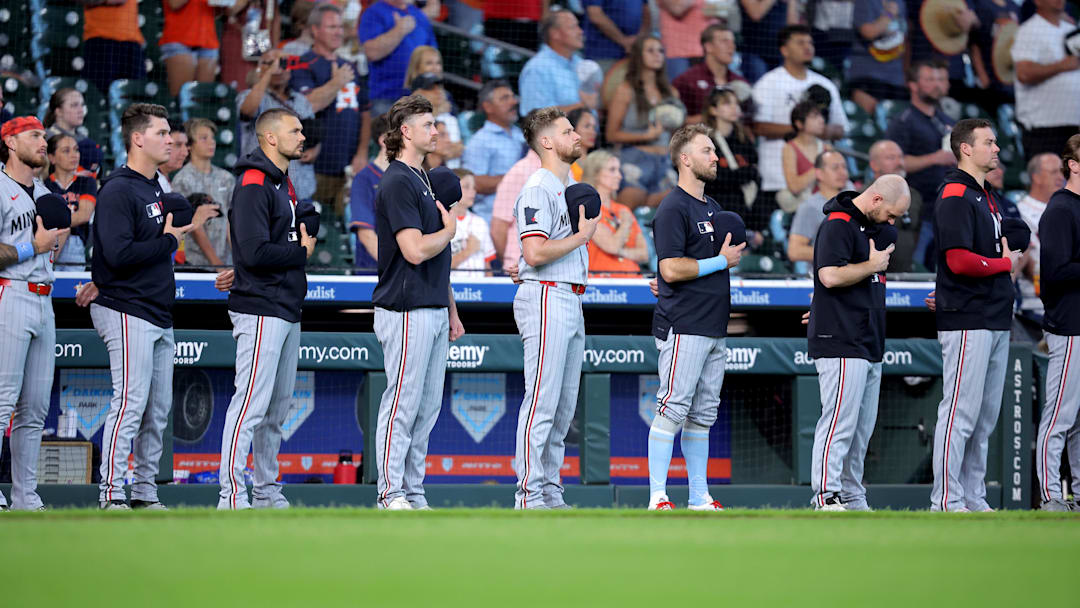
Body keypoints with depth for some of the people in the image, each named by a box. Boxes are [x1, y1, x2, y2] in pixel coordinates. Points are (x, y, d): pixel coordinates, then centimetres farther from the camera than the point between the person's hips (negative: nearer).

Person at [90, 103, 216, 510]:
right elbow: (119, 254, -22)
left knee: (158, 410, 10)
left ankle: (145, 494, 15)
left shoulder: (154, 188, 17)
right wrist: (169, 240, -13)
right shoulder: (118, 191, -13)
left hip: (159, 315, 10)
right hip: (127, 312, -10)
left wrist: (185, 227, 8)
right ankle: (110, 495, -10)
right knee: (130, 405, -12)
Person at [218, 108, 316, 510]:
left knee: (278, 406, 13)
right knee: (251, 405, -12)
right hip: (261, 311, -10)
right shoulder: (254, 186, -14)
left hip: (287, 310, 10)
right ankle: (232, 496, -12)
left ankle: (267, 492, 20)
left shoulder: (284, 184, 18)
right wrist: (302, 253, -10)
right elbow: (255, 251, -22)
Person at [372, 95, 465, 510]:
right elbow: (416, 250, -22)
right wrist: (450, 230, -4)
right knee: (403, 403, -7)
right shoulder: (397, 183, -13)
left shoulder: (422, 180, 18)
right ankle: (391, 494, -3)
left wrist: (451, 310, 21)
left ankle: (413, 493, 14)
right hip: (407, 312, -9)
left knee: (427, 406, 10)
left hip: (432, 310, 10)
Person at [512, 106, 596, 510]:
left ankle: (551, 492, 13)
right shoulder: (538, 189, -12)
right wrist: (582, 236, -12)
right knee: (542, 401, -11)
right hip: (545, 298, -10)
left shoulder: (570, 188, 19)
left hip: (571, 302, 10)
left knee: (564, 405, 9)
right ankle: (529, 494, -12)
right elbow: (535, 252, -21)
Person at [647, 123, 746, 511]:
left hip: (713, 328, 9)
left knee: (703, 415, 11)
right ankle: (657, 498, -11)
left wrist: (733, 255, 9)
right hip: (683, 328, -9)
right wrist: (721, 261, -12)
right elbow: (672, 268, -18)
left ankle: (699, 498, 14)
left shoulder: (712, 208, 19)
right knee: (673, 410, -10)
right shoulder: (673, 209, -10)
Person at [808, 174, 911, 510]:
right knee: (840, 422, -13)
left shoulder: (875, 226, 18)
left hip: (869, 345, 10)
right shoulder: (837, 225, -11)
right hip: (841, 344, -10)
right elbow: (830, 275, -22)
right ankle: (826, 498, -14)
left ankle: (852, 498, 14)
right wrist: (873, 265, -12)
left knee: (862, 427, 10)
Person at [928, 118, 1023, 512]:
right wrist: (1006, 263, -8)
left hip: (994, 321, 10)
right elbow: (959, 259, -21)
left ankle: (974, 500, 15)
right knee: (960, 413, -9)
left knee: (985, 417, 11)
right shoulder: (955, 196, -11)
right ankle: (947, 502, -7)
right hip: (967, 321, -10)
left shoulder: (986, 196, 20)